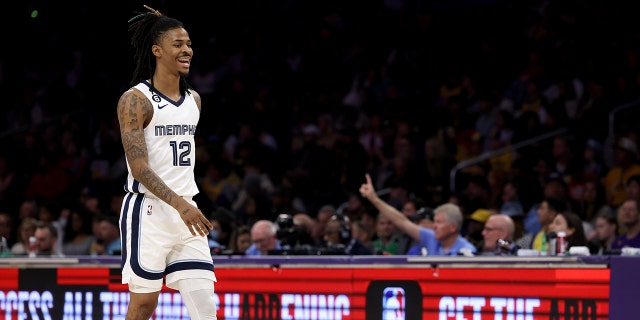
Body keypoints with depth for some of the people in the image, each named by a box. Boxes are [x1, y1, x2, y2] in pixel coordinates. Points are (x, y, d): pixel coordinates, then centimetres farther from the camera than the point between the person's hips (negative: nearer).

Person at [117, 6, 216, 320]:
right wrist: (180, 205, -28)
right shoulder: (135, 99, -10)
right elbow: (139, 167, -18)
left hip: (186, 210, 6)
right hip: (148, 211, -6)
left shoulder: (193, 99, 12)